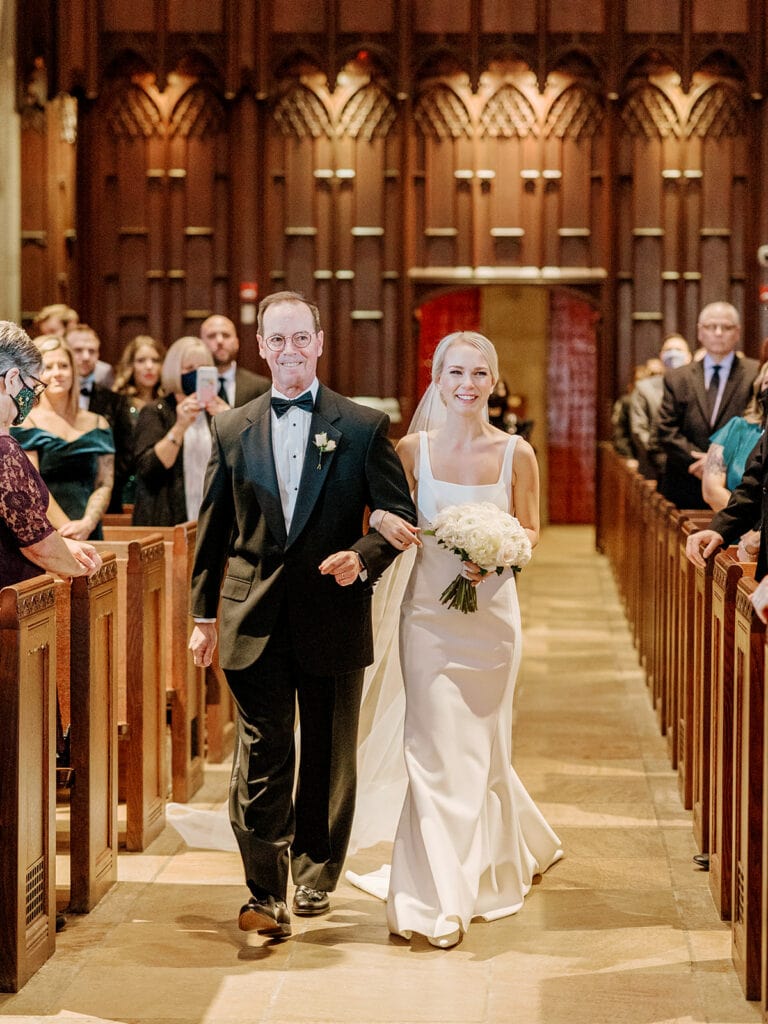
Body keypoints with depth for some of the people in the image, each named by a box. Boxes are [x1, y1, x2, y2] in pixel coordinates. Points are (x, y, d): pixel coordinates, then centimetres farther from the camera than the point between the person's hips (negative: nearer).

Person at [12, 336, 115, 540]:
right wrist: (67, 528, -14)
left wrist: (87, 524, -10)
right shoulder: (24, 423, 1)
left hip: (88, 536, 3)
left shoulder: (97, 425, 13)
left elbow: (104, 485, 8)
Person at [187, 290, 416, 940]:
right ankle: (266, 893, 1)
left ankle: (317, 876, 28)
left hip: (334, 616, -1)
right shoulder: (232, 430, 7)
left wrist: (363, 557, -19)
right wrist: (205, 615, 8)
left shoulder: (363, 427, 0)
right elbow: (213, 529, 10)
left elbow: (400, 514, 1)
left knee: (328, 757, 11)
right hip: (255, 619, 1)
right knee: (261, 757, -3)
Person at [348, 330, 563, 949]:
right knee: (436, 748, -5)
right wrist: (385, 523, -16)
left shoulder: (516, 453, 0)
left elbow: (530, 532, 8)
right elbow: (385, 516, 8)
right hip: (429, 614, 0)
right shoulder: (414, 449, 0)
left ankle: (491, 867, 31)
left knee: (480, 747, 10)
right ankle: (440, 898, 2)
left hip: (491, 612, 0)